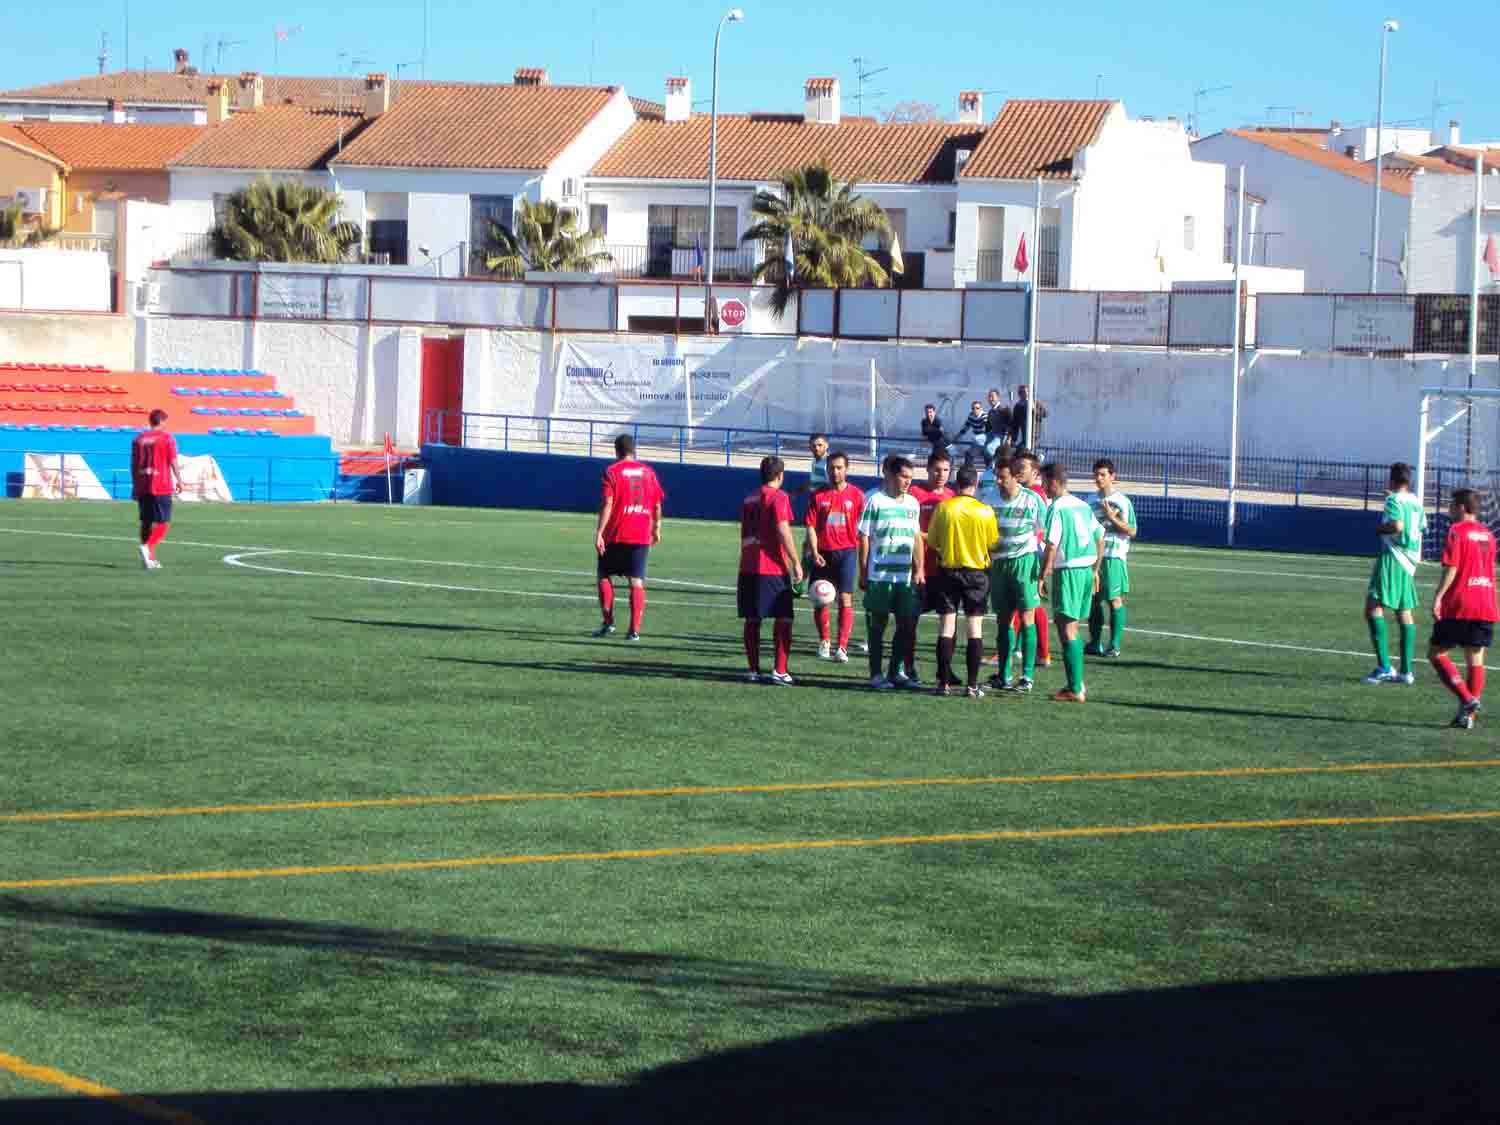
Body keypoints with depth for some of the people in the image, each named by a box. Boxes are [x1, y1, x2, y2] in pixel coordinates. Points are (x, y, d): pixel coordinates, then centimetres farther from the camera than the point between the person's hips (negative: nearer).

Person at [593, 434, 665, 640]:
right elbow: (657, 506, 10)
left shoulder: (612, 472, -5)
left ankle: (608, 622, 8)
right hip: (641, 536, 3)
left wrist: (599, 533, -14)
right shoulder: (649, 472, 8)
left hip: (615, 535, -3)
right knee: (637, 581, 2)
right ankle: (635, 629, -4)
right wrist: (656, 529, 22)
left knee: (604, 576, 13)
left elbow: (607, 504, -13)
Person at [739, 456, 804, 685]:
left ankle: (753, 670, 8)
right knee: (783, 619, -2)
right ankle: (780, 671, -7)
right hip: (774, 569, -7)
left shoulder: (749, 499, 15)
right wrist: (796, 563, -12)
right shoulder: (778, 498, -7)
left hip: (748, 568, 7)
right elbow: (783, 532, -15)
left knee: (752, 620, 8)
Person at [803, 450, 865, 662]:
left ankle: (842, 648, -14)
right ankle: (824, 641, 27)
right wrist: (814, 553, -9)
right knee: (820, 600, 7)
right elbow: (811, 526, 3)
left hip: (847, 551, -2)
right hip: (823, 553, 2)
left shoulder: (856, 495, 3)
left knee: (845, 599, -11)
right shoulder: (819, 496, 6)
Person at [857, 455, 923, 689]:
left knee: (907, 624, 5)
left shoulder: (913, 503, 11)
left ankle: (895, 671, 18)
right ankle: (876, 675, 9)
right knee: (878, 624, 2)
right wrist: (863, 574, -6)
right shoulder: (875, 501, -6)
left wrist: (918, 569, 11)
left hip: (906, 576, 5)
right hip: (880, 575, -5)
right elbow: (864, 539, -4)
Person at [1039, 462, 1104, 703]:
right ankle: (1077, 682, 23)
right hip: (1087, 569, 8)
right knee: (1073, 629, 18)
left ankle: (1075, 690, -4)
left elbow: (1051, 547, -16)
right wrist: (1095, 570, 24)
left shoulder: (1057, 509, -12)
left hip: (1068, 571, -8)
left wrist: (1043, 577, -9)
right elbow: (1100, 540, 17)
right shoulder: (1083, 506, 11)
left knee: (1067, 631, -3)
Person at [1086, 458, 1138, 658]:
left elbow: (1131, 531, -6)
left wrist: (1113, 518, -17)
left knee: (1115, 600, -2)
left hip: (1113, 557, -5)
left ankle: (1114, 645, 2)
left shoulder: (1122, 501, -5)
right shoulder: (1092, 500, 12)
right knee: (1093, 600, 7)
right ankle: (1095, 643, 15)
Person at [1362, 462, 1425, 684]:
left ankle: (1384, 667, -21)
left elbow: (1397, 525, -24)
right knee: (1405, 613, 11)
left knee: (1373, 607, -10)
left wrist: (1380, 528, -5)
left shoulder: (1393, 500, -9)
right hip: (1410, 561, 8)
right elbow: (1422, 527, 27)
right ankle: (1406, 671, 10)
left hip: (1392, 558, -8)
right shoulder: (1416, 502, 14)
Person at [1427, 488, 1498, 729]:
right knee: (1475, 660, 6)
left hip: (1459, 607, -7)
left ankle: (1467, 699, -12)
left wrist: (1437, 598, -14)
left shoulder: (1457, 530, -7)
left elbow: (1451, 568, -15)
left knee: (1436, 652, 3)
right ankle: (1468, 714, 3)